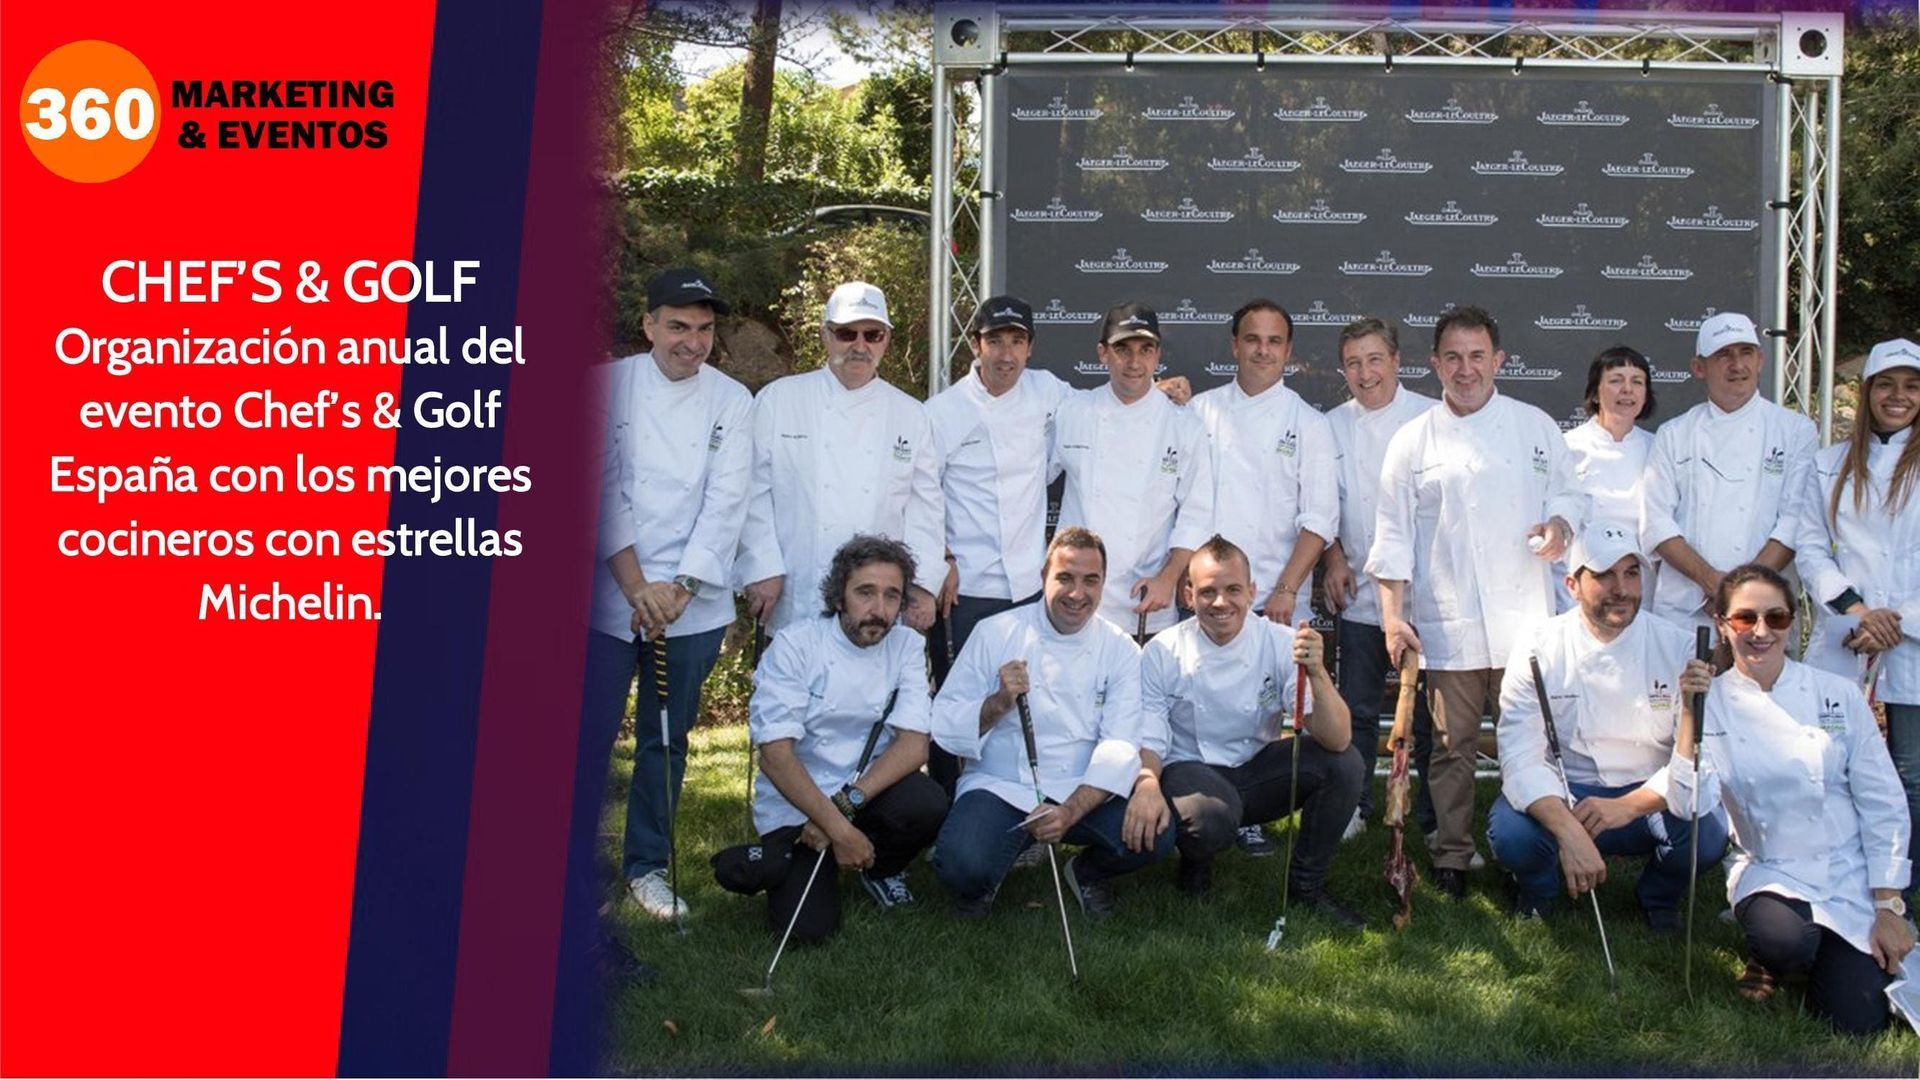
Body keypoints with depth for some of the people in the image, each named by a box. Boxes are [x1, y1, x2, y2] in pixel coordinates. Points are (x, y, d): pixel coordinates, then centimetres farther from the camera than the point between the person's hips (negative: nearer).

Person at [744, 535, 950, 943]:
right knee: (810, 926, -22)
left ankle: (880, 869, 5)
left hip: (870, 791, 3)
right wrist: (838, 828, -29)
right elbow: (775, 753, -20)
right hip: (794, 805, -3)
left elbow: (914, 744, -12)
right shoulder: (795, 646, -12)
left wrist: (845, 803, -26)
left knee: (928, 803, -29)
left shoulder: (907, 646, -2)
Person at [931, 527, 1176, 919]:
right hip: (999, 788, -2)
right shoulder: (994, 633, -1)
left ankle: (1089, 873, 10)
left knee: (1155, 835, -26)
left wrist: (1070, 813, -22)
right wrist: (998, 703, -22)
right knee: (961, 864, -32)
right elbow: (945, 725, -2)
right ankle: (980, 884, 8)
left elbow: (1120, 748, -7)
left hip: (1083, 792, 2)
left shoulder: (1121, 650, 2)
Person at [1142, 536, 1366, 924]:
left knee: (1345, 763, -21)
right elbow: (1148, 743, -10)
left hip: (1257, 769, 3)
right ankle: (1195, 863, 3)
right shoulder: (1162, 654, -13)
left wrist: (1317, 673, -37)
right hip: (1191, 772, -3)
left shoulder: (1280, 643, -11)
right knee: (1211, 816, -37)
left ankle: (1307, 884, 1)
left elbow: (1337, 741, -19)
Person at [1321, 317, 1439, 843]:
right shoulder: (1332, 426, 8)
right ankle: (1352, 807, 20)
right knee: (1358, 708, 8)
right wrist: (1333, 558, 2)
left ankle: (1435, 818, 14)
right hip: (1359, 590, 3)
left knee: (1429, 711, 3)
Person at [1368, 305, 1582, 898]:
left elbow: (1564, 493, 16)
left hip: (1525, 621, 1)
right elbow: (1394, 536, 5)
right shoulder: (1413, 440, 5)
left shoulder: (1536, 426, 9)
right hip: (1448, 626, -1)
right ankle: (1451, 856, 17)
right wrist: (1393, 615, -2)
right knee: (1452, 747, 4)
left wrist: (1559, 523, -8)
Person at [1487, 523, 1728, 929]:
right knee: (1510, 832, -32)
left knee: (1707, 836, -29)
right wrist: (1569, 832, -37)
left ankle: (1658, 895, 8)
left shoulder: (1678, 647, -7)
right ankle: (1537, 889, 7)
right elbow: (1521, 758, -19)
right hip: (1559, 797, -1)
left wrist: (1627, 806, -28)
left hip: (1649, 801, 1)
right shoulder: (1538, 650, -10)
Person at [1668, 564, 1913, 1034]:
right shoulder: (1713, 703, -4)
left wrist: (1889, 906, -3)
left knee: (1857, 1019, -14)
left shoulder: (1838, 695, -3)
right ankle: (1766, 958, 3)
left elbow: (1883, 805, 0)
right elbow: (1688, 805, -17)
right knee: (1787, 940, -34)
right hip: (1770, 873, -1)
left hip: (1850, 876, 1)